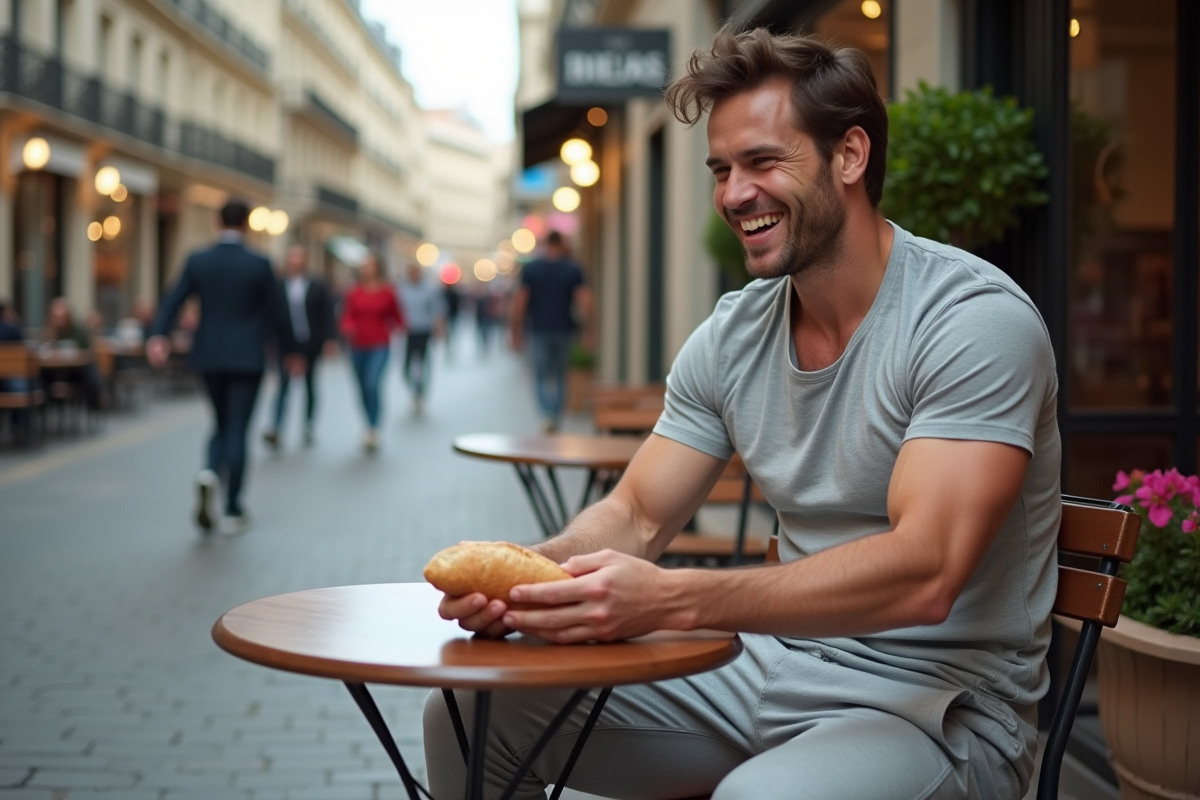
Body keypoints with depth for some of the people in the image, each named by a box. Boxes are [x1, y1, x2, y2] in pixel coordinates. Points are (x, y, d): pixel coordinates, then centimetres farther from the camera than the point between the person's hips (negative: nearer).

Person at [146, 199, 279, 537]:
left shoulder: (198, 260, 0)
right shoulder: (259, 264, -8)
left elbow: (173, 301, -10)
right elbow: (273, 309, -2)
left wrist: (158, 336, -18)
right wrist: (276, 337, 16)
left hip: (209, 357, 3)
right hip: (247, 357, -3)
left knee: (222, 425, 18)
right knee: (238, 430, 1)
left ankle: (210, 474, -11)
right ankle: (232, 512, 4)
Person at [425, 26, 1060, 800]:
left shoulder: (977, 320, -18)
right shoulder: (733, 335, 5)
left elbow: (922, 576, -28)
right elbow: (636, 518, 6)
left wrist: (670, 599, -38)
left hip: (937, 699, -6)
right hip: (773, 670, 7)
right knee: (471, 714, 1)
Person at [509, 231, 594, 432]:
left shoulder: (530, 268, -1)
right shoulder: (573, 269, -1)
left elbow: (520, 302, -4)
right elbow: (585, 302, -8)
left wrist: (517, 331, 2)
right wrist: (588, 331, -2)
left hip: (539, 330, -1)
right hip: (564, 330, 1)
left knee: (542, 375, 5)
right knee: (560, 374, 16)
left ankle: (547, 414, -17)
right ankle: (557, 418, 19)